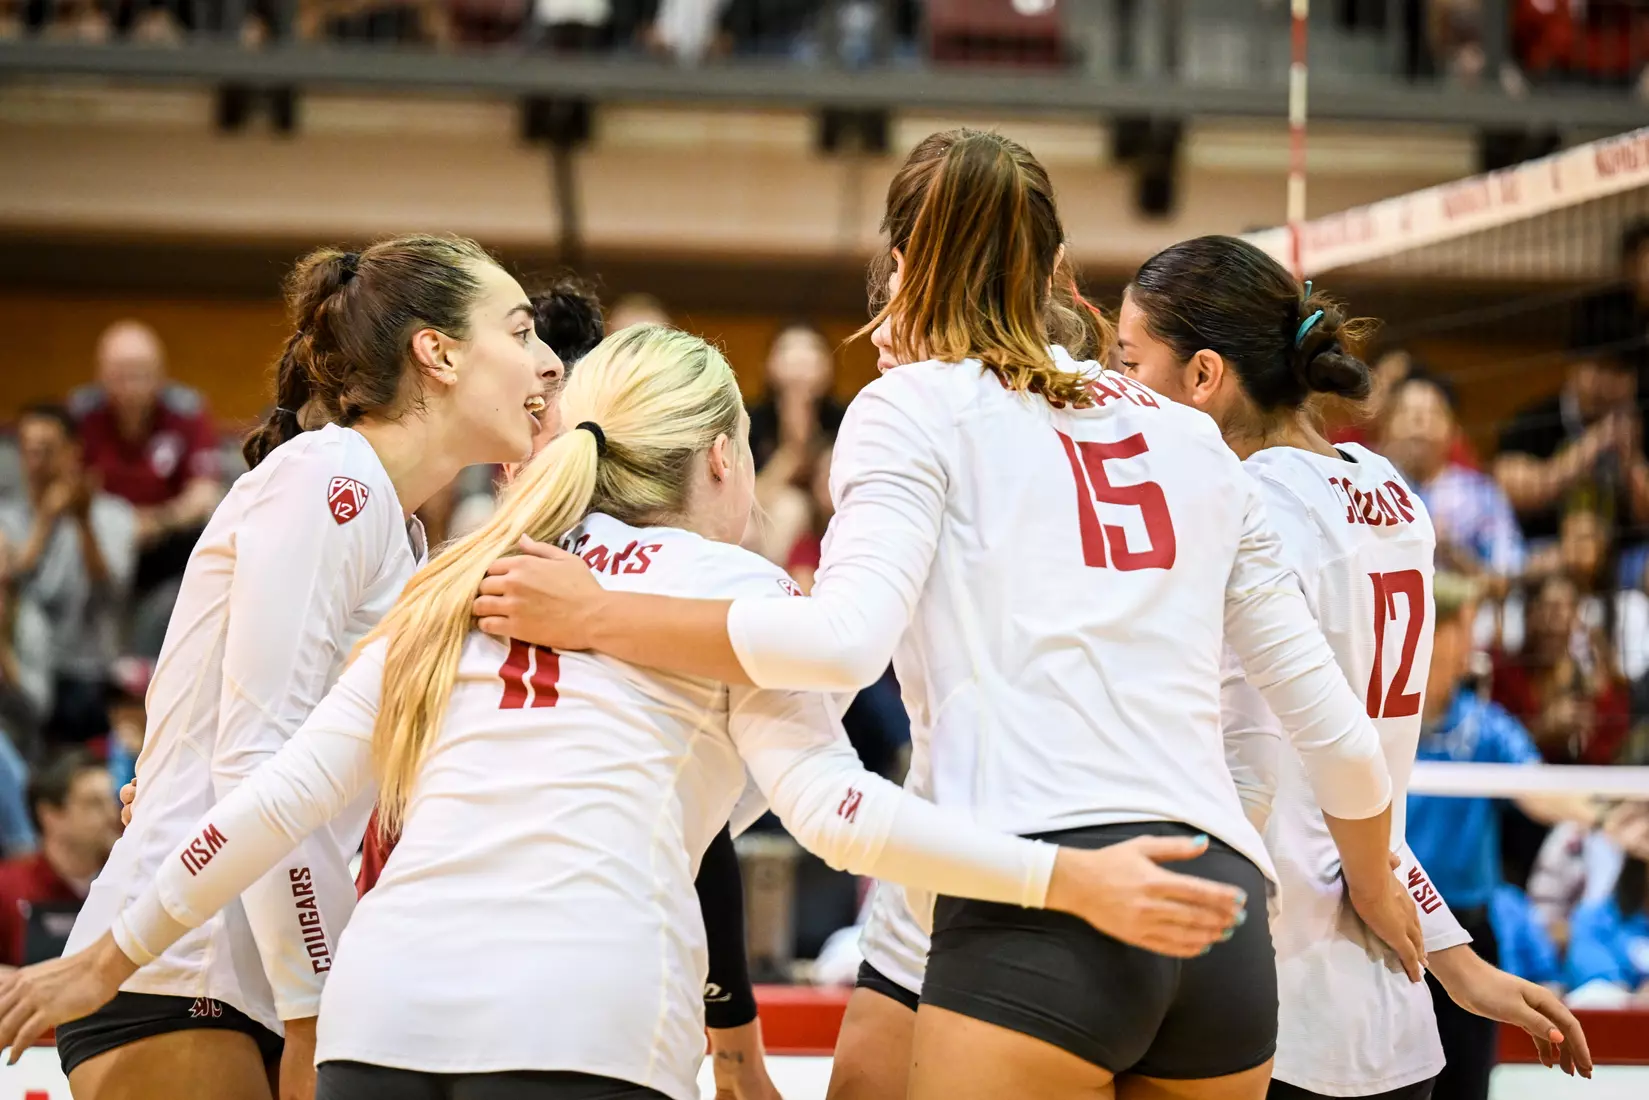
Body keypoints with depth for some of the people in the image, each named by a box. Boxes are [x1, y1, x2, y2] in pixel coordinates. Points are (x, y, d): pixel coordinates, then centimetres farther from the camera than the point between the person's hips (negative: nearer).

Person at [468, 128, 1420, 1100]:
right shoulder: (1193, 438, 23)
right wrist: (1376, 882, 41)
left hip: (1041, 903, -6)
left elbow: (844, 640, -9)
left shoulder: (918, 403, 9)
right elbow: (1334, 722, 23)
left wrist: (598, 617, 0)